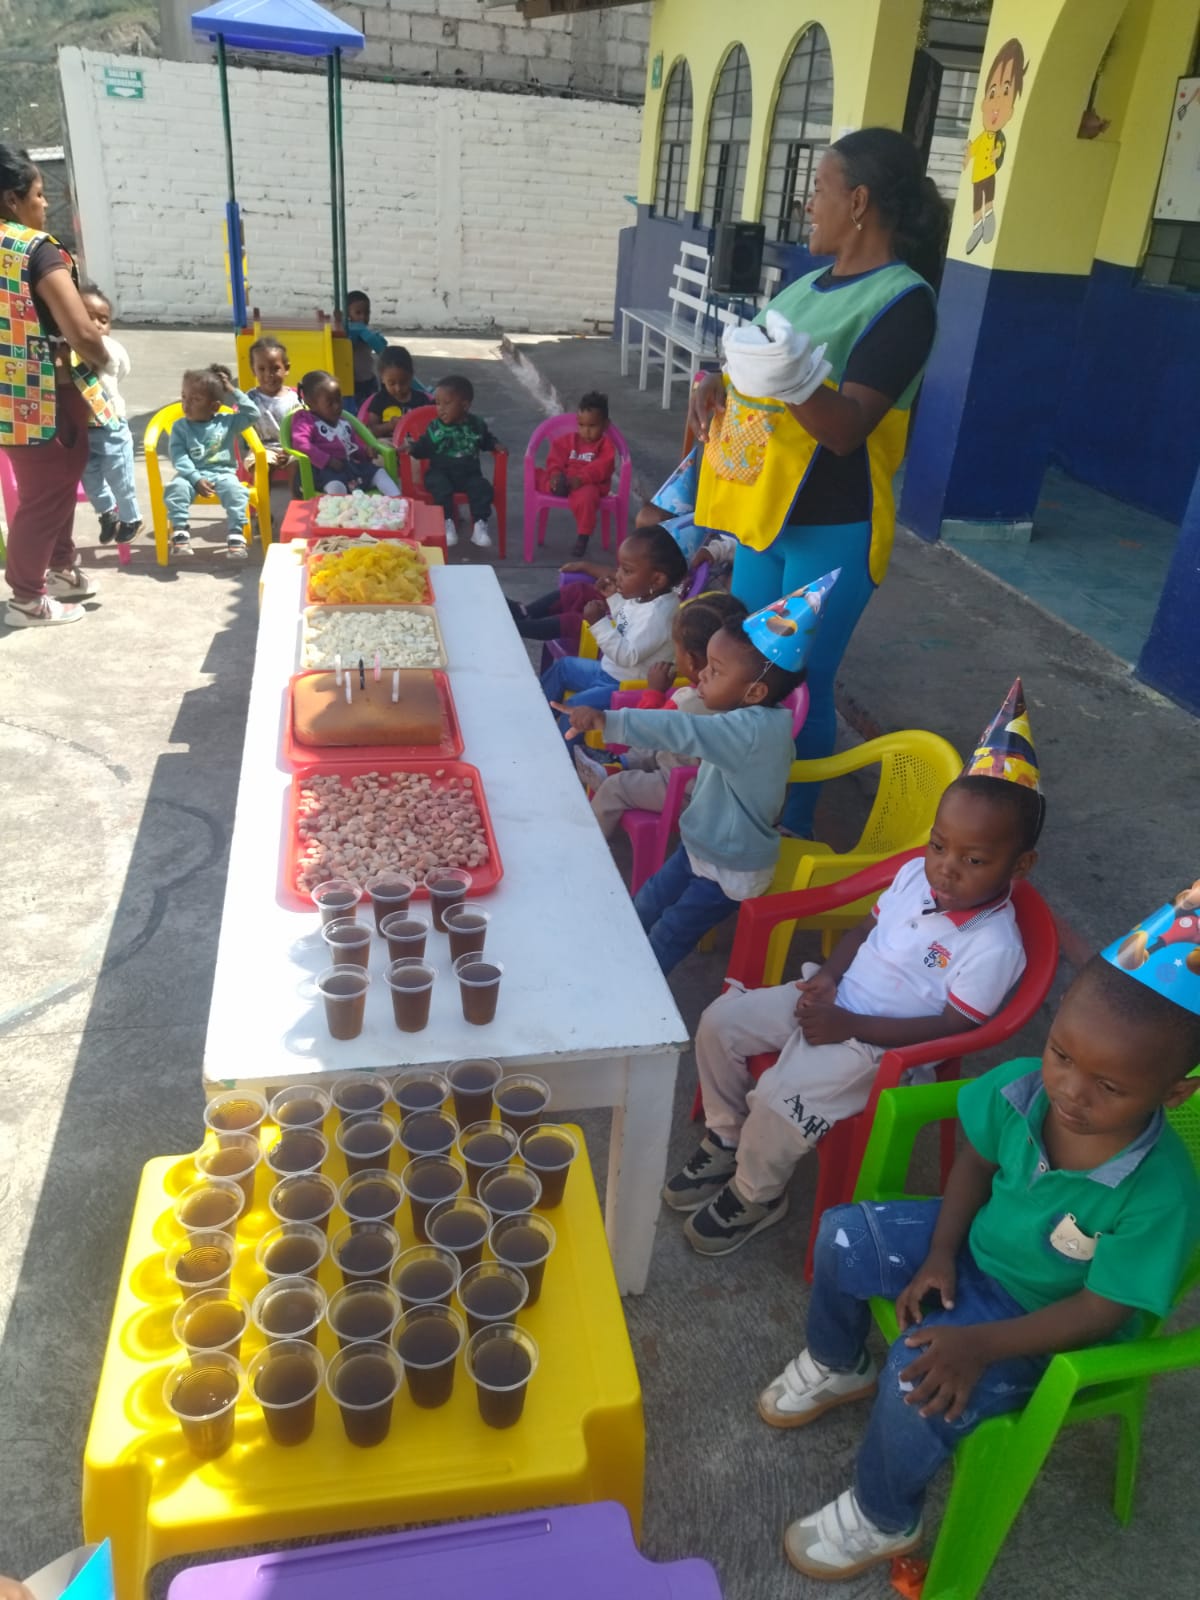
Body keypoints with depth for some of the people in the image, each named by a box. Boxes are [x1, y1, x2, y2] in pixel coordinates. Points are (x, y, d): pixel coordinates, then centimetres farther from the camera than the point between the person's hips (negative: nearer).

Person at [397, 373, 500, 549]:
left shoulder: (477, 425, 7)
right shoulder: (434, 427, 3)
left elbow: (486, 439, 23)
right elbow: (424, 448, 4)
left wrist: (496, 445, 4)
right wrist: (411, 447, -14)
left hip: (469, 473, 1)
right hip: (440, 472, -1)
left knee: (483, 488, -26)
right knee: (441, 488, -33)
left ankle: (480, 524, -21)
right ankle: (448, 523, -27)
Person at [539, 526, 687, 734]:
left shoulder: (658, 613, -30)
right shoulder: (643, 596, -1)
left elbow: (628, 656, -33)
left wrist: (599, 623, -36)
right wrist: (613, 597, 8)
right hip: (609, 671, 11)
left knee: (576, 706, -24)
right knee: (562, 666, 19)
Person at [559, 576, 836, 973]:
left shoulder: (751, 729, -33)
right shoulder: (758, 722, -3)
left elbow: (682, 731, -44)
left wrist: (607, 721, -48)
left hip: (731, 867, -9)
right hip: (704, 847, 9)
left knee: (668, 935, 7)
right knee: (645, 906, 17)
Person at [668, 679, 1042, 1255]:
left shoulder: (993, 946, -23)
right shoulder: (916, 875, -4)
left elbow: (952, 1026, -21)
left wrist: (849, 1026, -23)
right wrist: (828, 974, -7)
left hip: (881, 1044, -7)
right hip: (832, 999, 7)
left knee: (777, 1098, -25)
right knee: (720, 1022, -2)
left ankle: (755, 1196, 7)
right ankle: (725, 1141, 20)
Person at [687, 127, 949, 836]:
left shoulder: (902, 300, -15)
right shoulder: (812, 284, 11)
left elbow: (847, 428, -23)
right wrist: (717, 384, 0)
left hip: (830, 530, -8)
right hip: (765, 512, 9)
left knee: (802, 687, 1)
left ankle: (794, 829, 18)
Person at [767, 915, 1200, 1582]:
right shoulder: (1020, 1087, -24)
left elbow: (1100, 1310, -24)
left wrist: (981, 1345, -29)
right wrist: (939, 1255, -7)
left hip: (1042, 1317, -5)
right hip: (975, 1243, 6)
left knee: (923, 1384, -23)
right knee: (843, 1236, 1)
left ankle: (883, 1520, 11)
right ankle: (836, 1367, 33)